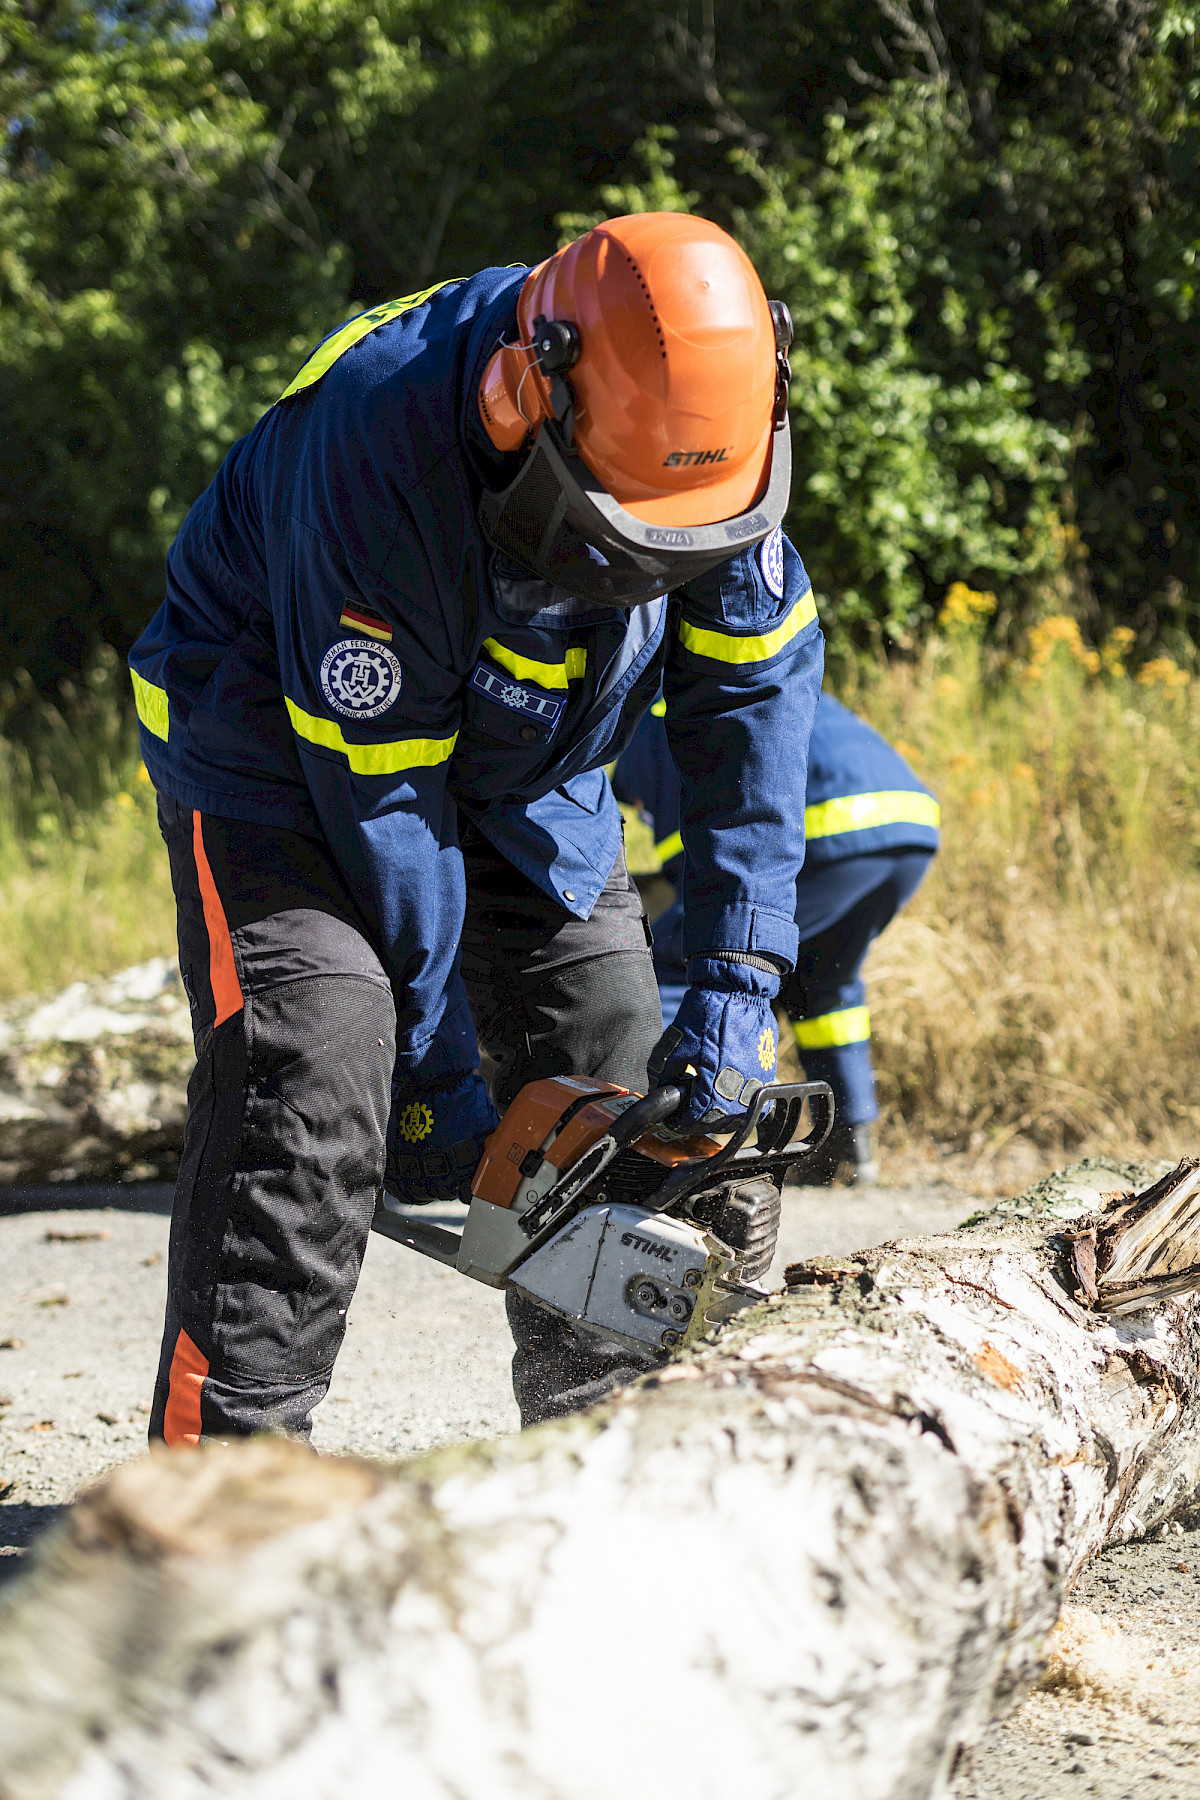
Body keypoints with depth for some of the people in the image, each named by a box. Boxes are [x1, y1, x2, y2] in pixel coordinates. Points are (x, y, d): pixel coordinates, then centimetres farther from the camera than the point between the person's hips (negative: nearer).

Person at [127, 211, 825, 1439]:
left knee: (618, 1074, 0)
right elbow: (381, 789, -31)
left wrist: (735, 991, -21)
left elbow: (753, 697, -15)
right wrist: (435, 1080, -24)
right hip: (283, 747, -6)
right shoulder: (379, 450, -38)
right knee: (312, 1058, -25)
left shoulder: (698, 429, -21)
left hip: (522, 768, 6)